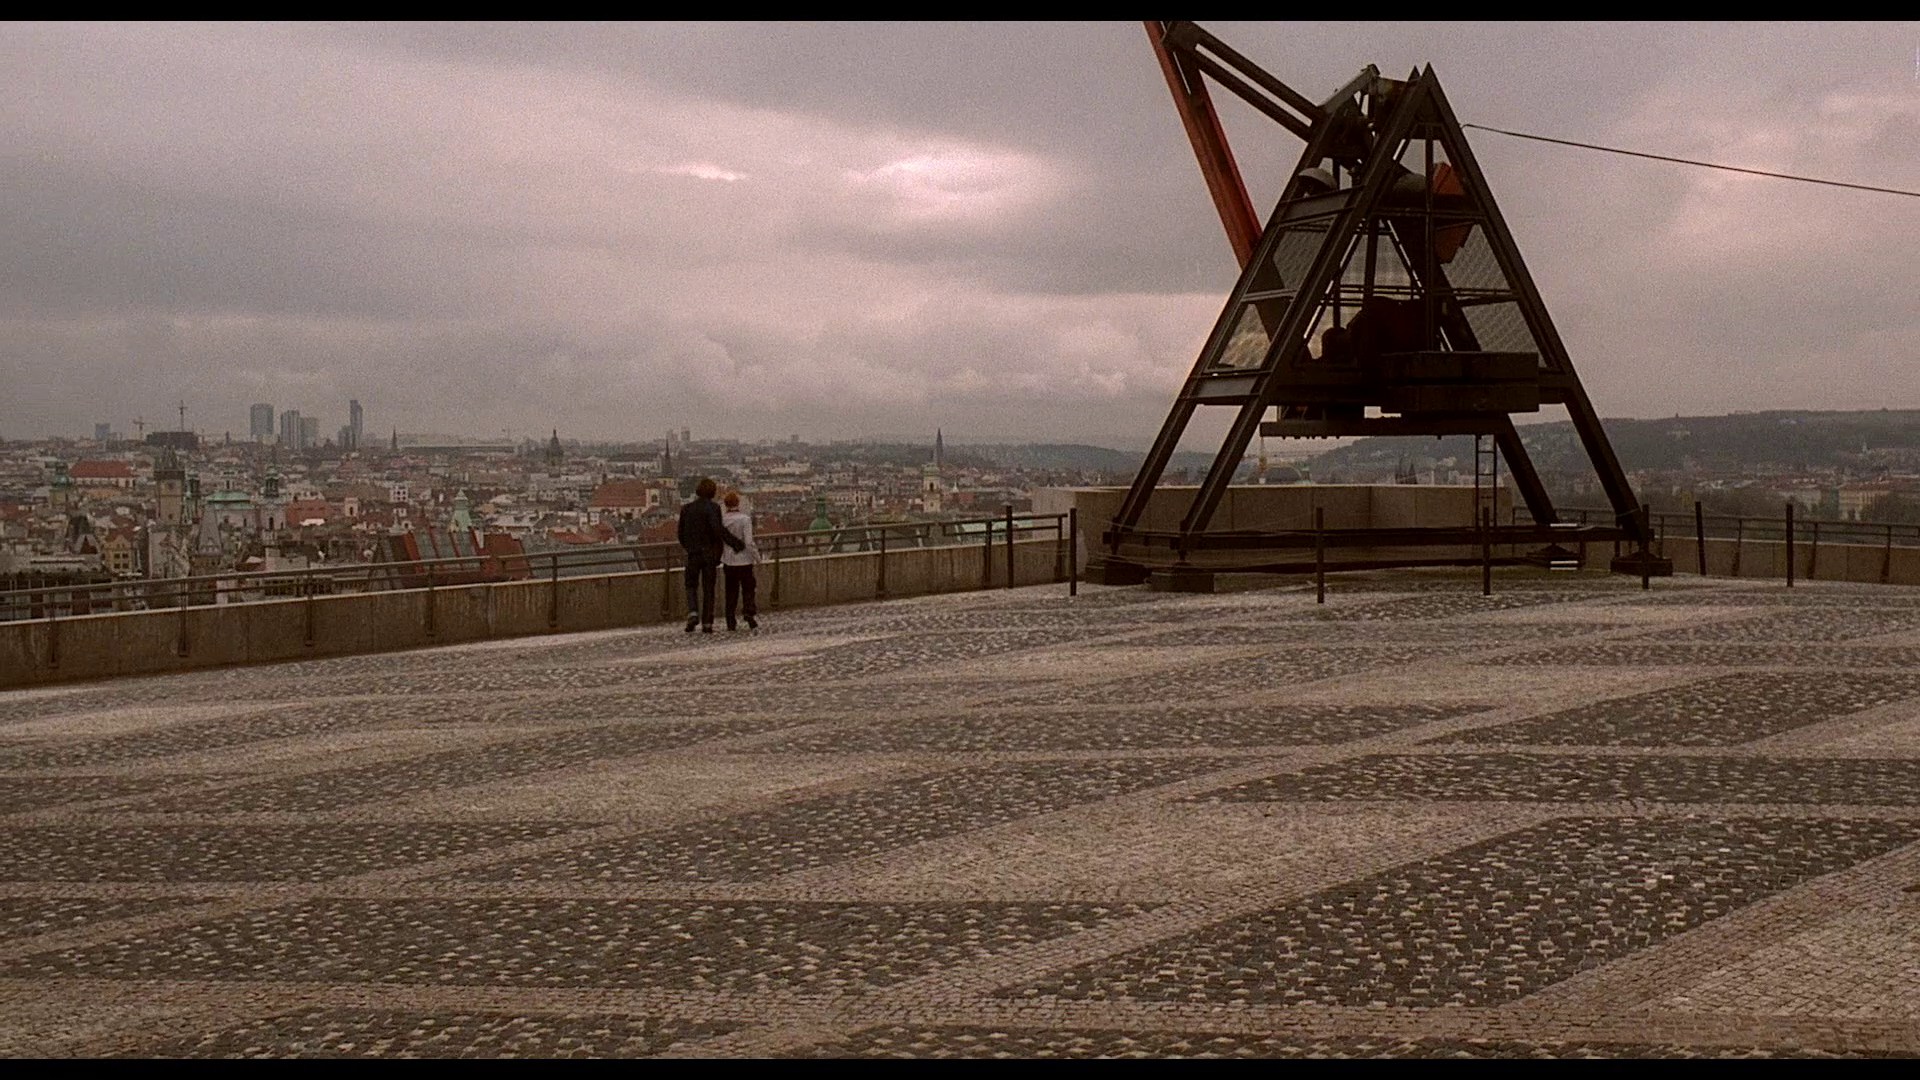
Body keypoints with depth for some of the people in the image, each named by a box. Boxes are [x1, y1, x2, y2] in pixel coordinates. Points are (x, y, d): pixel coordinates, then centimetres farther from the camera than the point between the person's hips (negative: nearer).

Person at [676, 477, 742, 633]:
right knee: (708, 589, 9)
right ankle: (707, 622, 6)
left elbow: (682, 535, 8)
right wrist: (737, 543, -18)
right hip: (711, 554, -2)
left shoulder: (686, 509, 3)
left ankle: (693, 613, -10)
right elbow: (718, 529, -24)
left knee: (691, 586, 14)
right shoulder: (713, 507, -9)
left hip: (693, 555, 2)